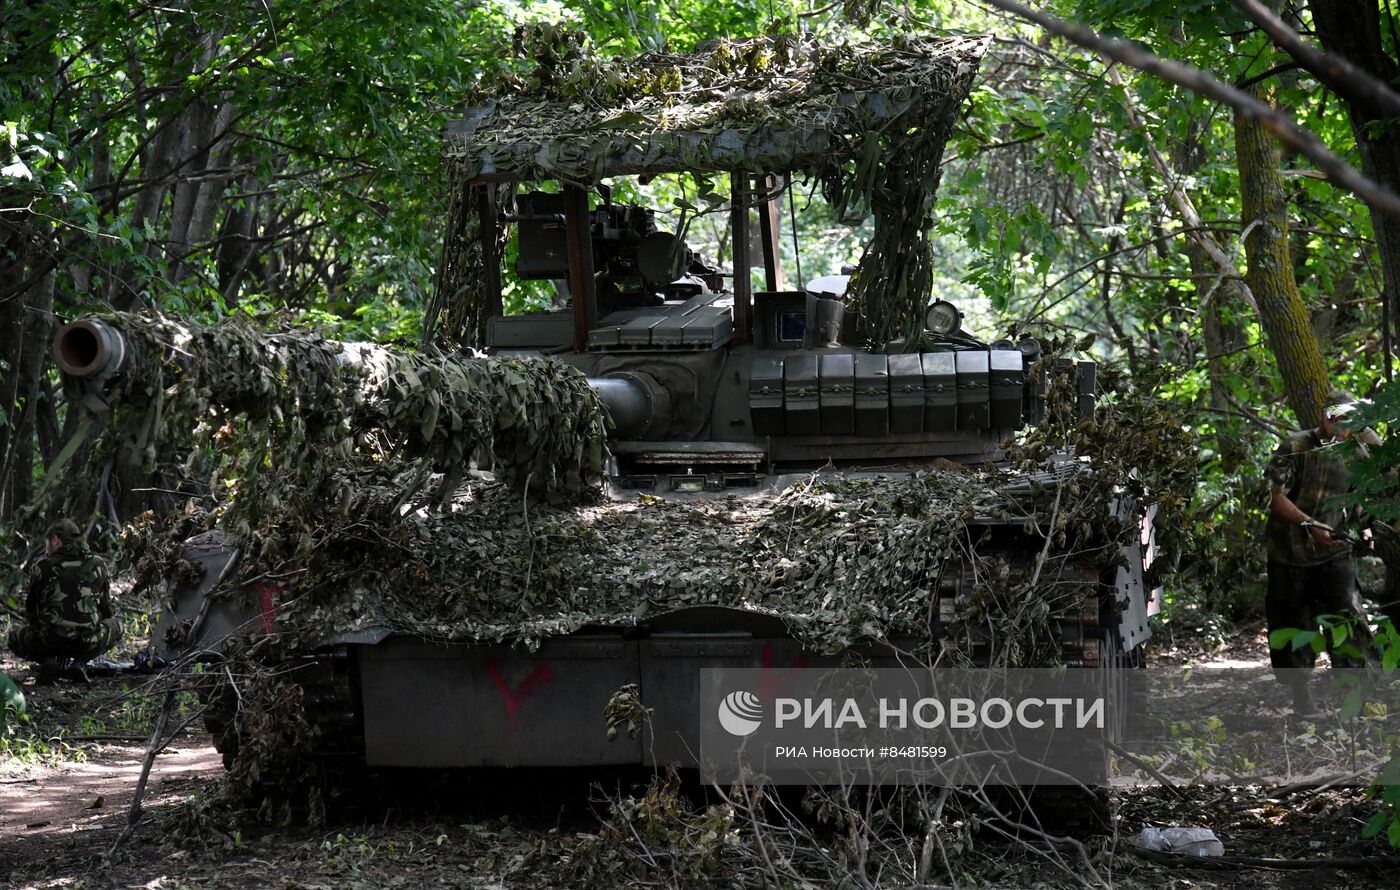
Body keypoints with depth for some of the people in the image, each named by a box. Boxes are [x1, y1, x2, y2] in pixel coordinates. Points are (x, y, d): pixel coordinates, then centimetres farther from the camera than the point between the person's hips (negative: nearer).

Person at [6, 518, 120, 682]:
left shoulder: (42, 566, 2)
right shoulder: (97, 564, 8)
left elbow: (31, 612, 11)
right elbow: (106, 610, 16)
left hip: (48, 643, -1)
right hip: (89, 646, 1)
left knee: (15, 637, 30)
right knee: (115, 625, 33)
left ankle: (50, 659, 0)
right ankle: (79, 662, 7)